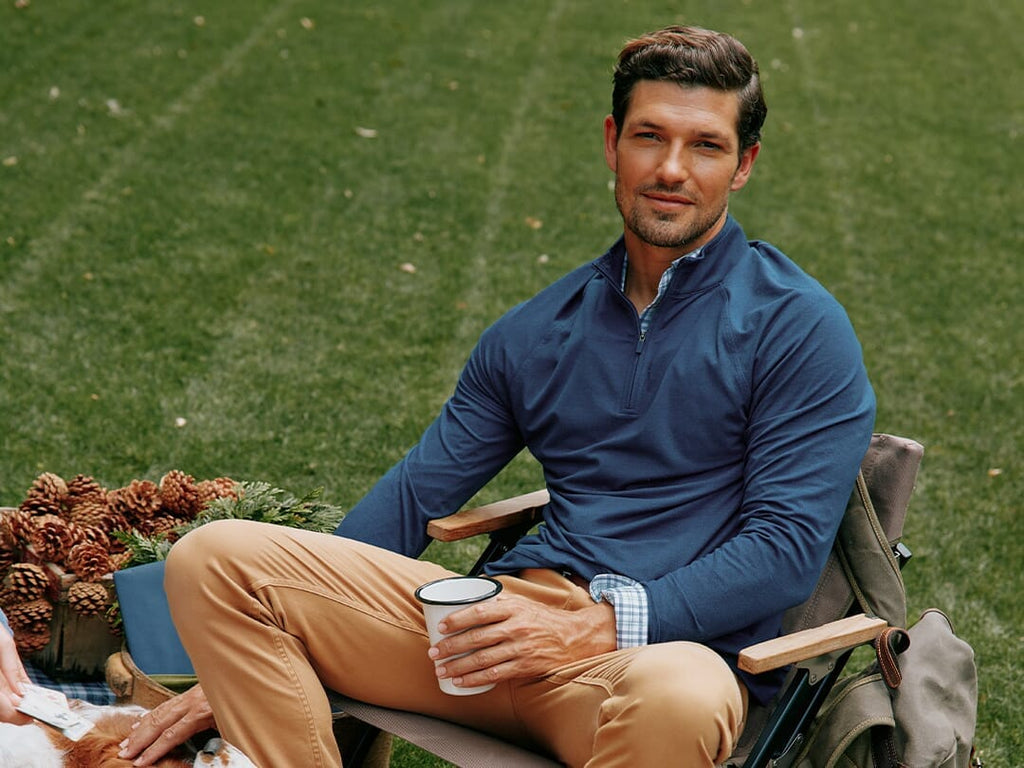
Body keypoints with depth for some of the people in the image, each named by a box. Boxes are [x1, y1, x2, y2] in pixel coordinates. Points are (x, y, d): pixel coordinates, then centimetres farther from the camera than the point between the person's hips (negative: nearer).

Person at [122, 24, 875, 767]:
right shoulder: (536, 331, 17)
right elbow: (414, 495, 17)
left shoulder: (798, 328, 2)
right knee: (215, 556, -11)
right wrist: (238, 667, 11)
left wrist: (597, 628, -18)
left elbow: (789, 545, -6)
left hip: (669, 648, -4)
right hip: (517, 616, 5)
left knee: (677, 697, -45)